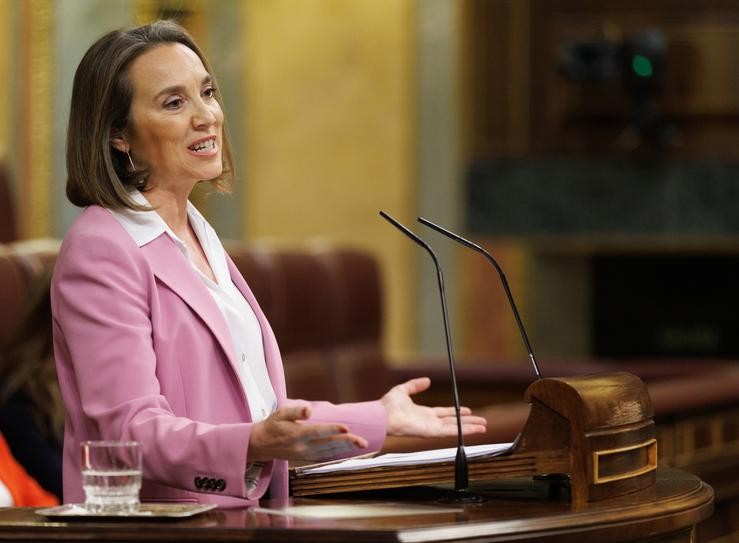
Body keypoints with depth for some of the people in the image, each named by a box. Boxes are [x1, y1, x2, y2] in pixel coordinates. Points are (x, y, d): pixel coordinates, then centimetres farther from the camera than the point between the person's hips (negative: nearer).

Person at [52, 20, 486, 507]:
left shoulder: (199, 238, 20)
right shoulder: (101, 251, -9)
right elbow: (131, 431, -17)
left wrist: (382, 419, 21)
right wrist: (254, 444, -31)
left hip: (240, 520, 8)